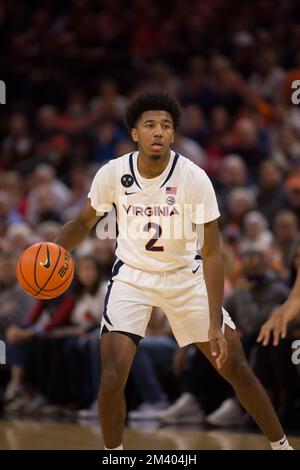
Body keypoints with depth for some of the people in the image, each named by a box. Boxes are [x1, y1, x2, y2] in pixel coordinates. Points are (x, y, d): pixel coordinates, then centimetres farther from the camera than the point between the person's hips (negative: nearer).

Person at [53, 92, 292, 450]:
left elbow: (211, 252, -19)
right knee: (112, 377, -15)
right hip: (132, 276, 1)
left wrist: (215, 324, -25)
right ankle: (113, 453, 9)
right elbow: (84, 223, 3)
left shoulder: (194, 178, -22)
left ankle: (281, 444, 19)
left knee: (235, 367, -1)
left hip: (185, 275, 0)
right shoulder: (112, 174, -16)